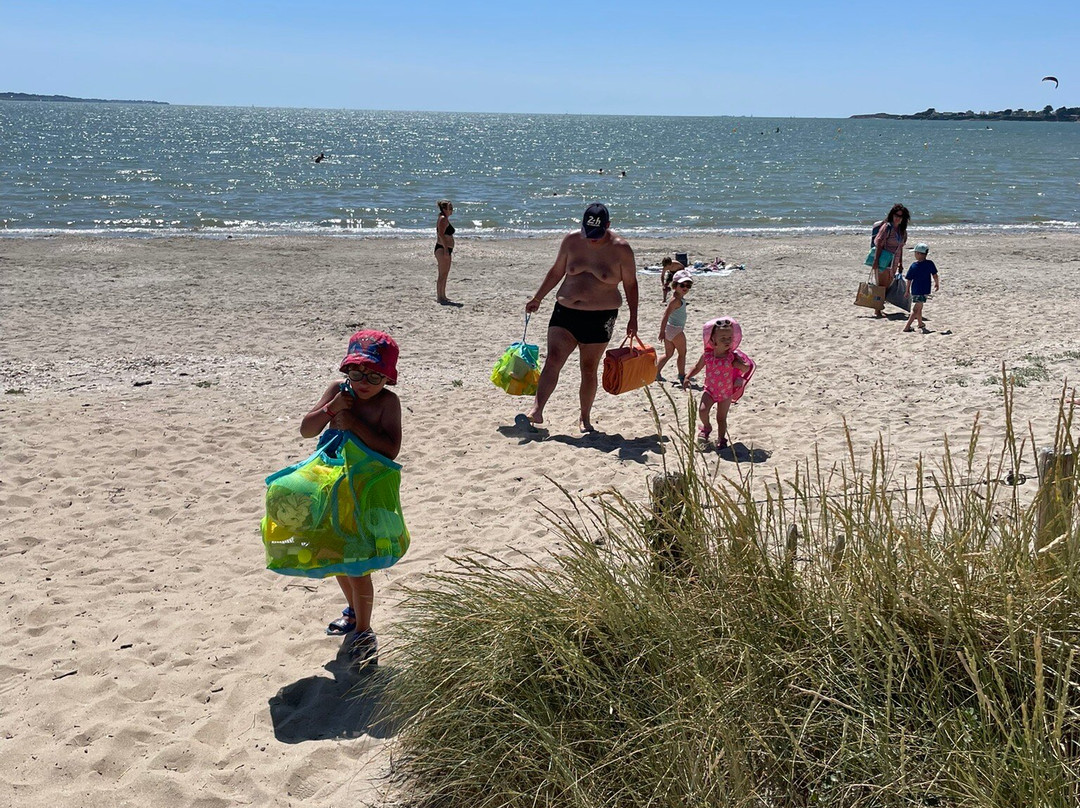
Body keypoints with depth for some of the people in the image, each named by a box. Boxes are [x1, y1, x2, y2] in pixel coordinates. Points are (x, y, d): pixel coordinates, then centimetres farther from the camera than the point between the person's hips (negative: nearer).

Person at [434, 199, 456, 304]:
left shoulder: (445, 219, 19)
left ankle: (442, 296, 22)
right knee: (442, 274, -10)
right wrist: (446, 248, -27)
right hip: (442, 248, -11)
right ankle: (439, 297, -10)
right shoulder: (443, 219, -12)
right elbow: (441, 234, -22)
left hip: (446, 249, 11)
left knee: (445, 274, 15)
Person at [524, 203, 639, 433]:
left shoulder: (620, 248, -6)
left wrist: (633, 318, 0)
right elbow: (556, 272, 14)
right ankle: (536, 410, -16)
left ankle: (585, 418, 20)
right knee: (553, 360, -12)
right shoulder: (571, 241, 1)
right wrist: (537, 298, 16)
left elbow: (630, 284, 2)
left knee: (589, 369, 6)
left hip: (600, 317, -2)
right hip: (565, 312, 2)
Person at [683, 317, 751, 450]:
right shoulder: (707, 355, -9)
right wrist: (687, 378, -5)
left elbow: (746, 369, -11)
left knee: (721, 418, 7)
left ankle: (722, 439, 26)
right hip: (710, 390, 1)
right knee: (702, 410, -16)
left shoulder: (732, 357, -15)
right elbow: (697, 367, 5)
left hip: (726, 393, -1)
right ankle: (706, 427, 15)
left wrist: (739, 365, -30)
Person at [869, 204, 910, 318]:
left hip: (894, 262, 7)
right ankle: (877, 310, 1)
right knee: (881, 286, -4)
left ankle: (879, 308, 21)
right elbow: (878, 244, -15)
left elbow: (900, 247, 17)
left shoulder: (902, 230, 11)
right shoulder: (887, 227, -11)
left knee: (887, 286, 11)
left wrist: (900, 263, 17)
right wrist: (876, 260, -21)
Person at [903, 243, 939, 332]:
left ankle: (920, 323, 38)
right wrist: (937, 284, 20)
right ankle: (907, 326, -12)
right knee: (916, 310, -1)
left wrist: (907, 290, 10)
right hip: (924, 291, -2)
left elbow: (909, 280, -2)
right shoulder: (930, 264, -7)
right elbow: (935, 275, 1)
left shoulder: (913, 266, -6)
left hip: (915, 290, 2)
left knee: (919, 308, 21)